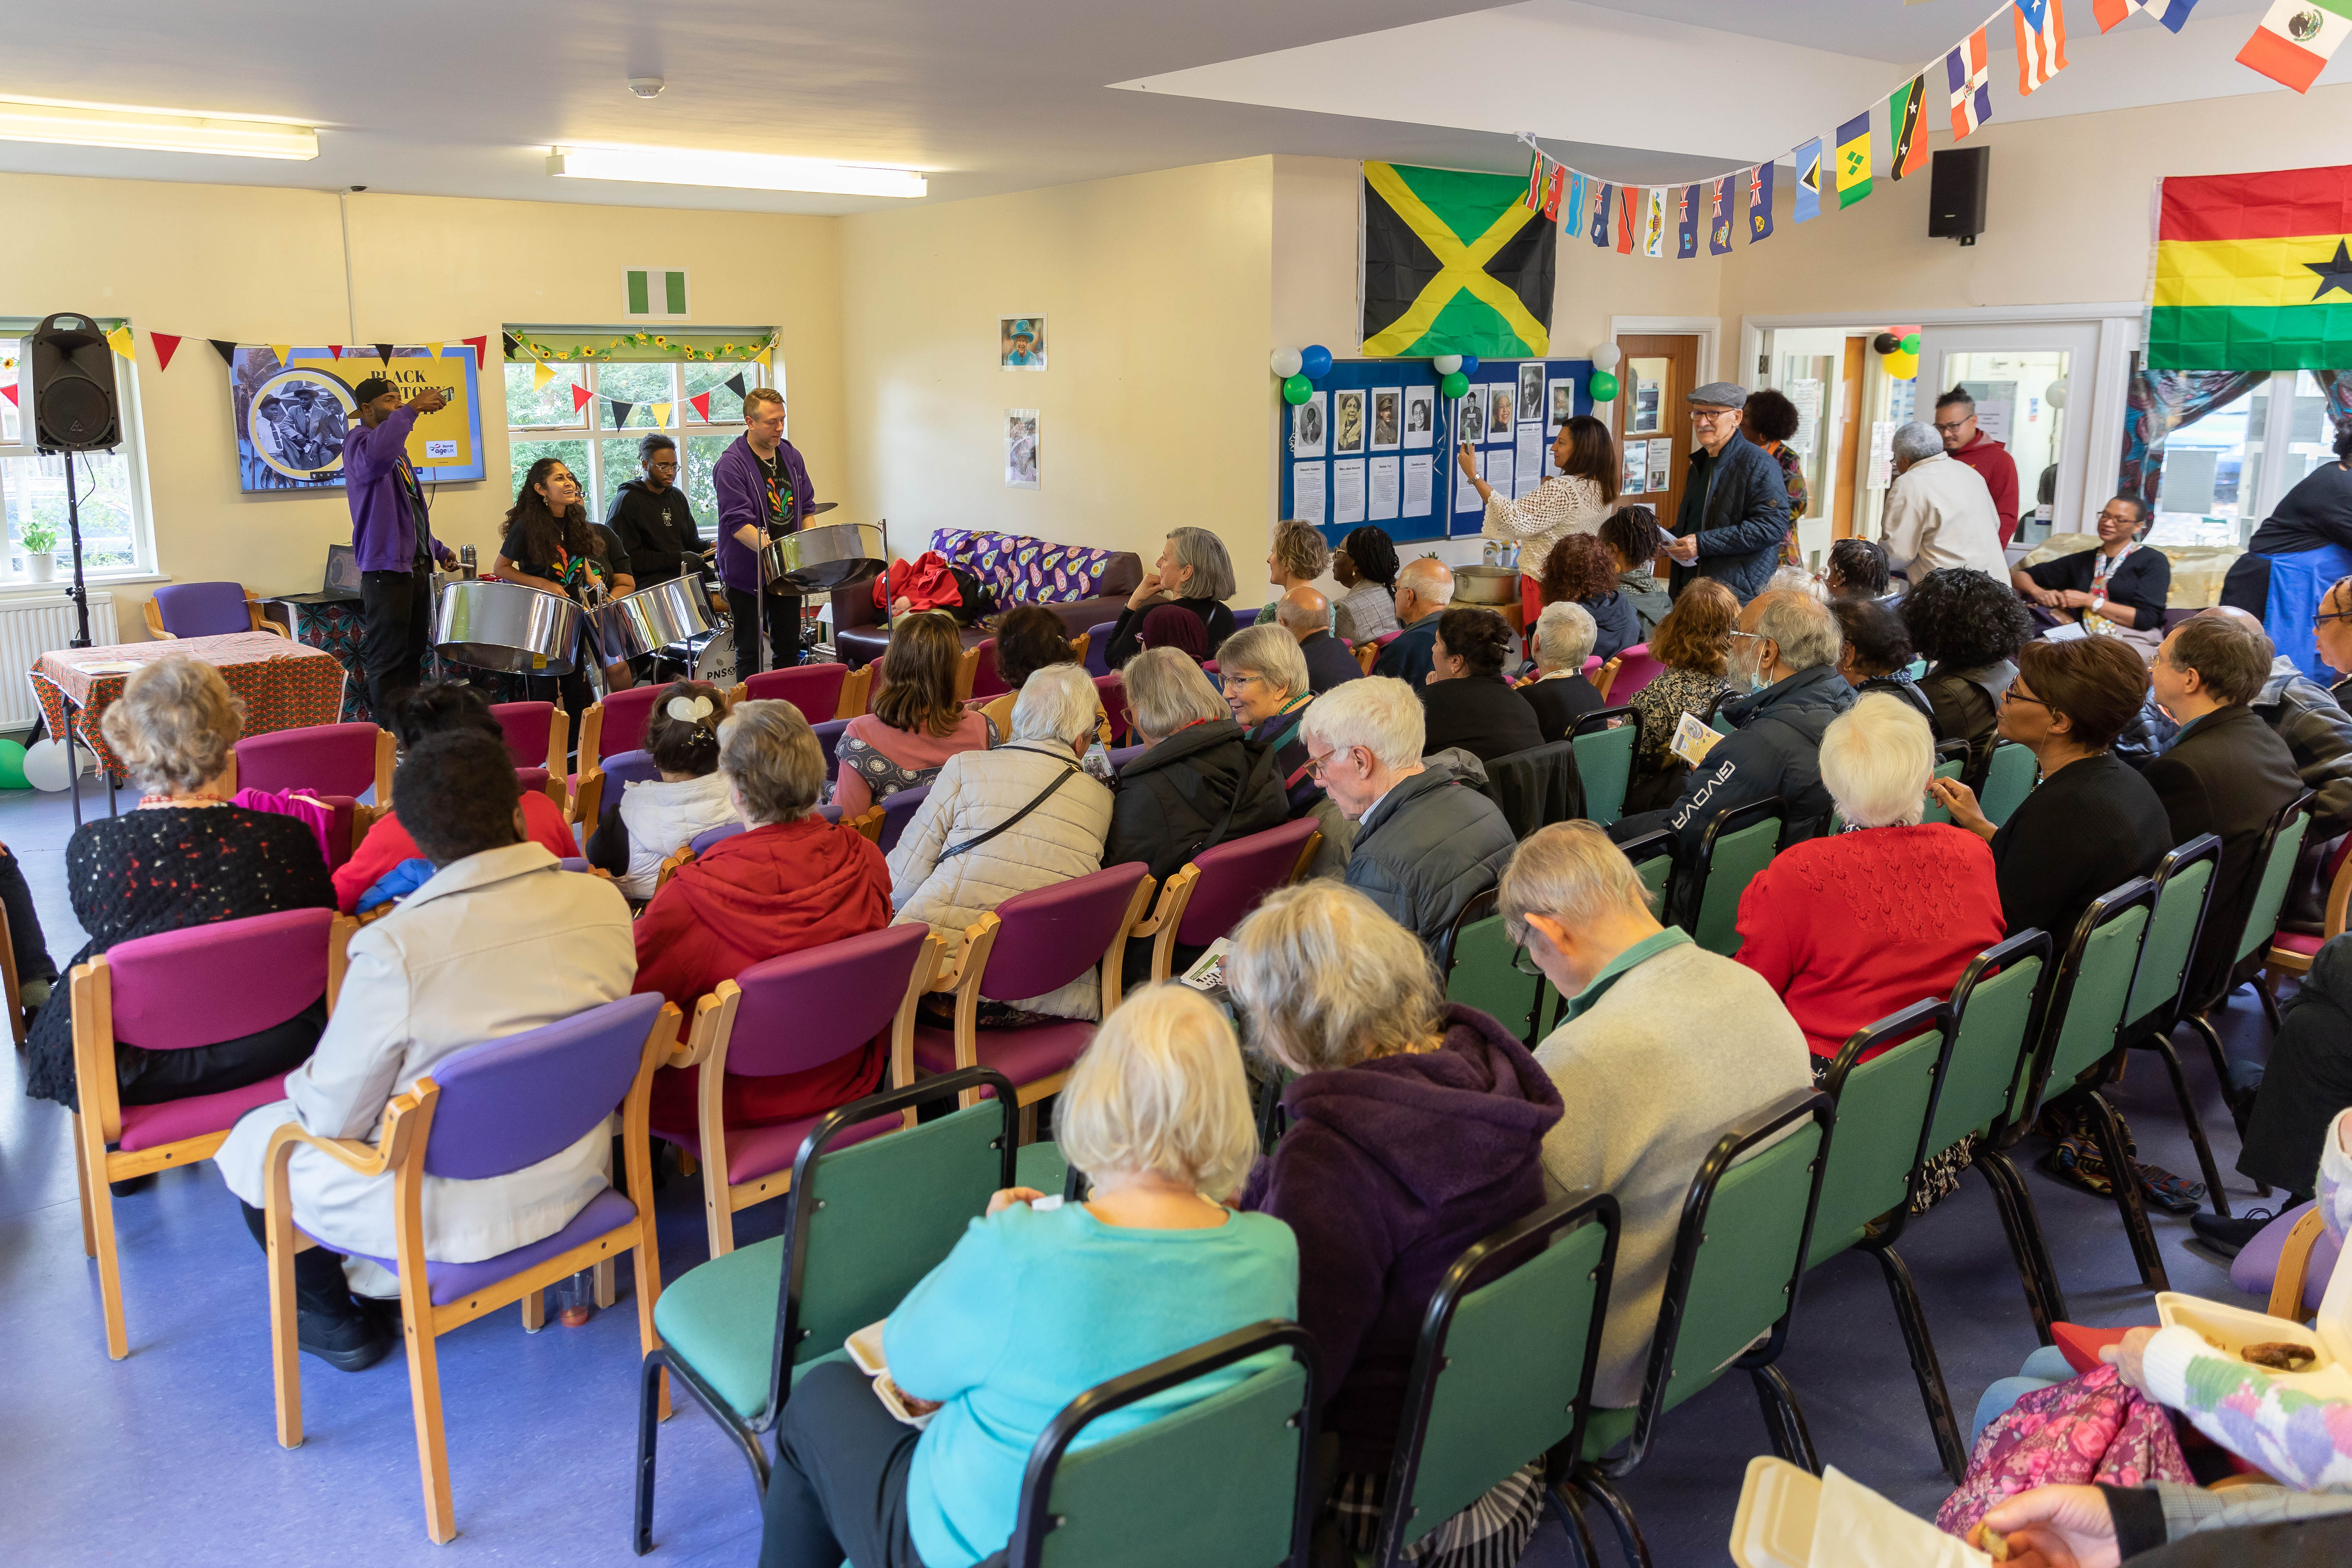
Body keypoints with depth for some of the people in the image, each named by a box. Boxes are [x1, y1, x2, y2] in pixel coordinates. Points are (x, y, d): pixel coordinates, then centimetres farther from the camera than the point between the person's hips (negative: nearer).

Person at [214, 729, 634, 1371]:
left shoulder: (394, 949, -26)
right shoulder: (605, 902, -13)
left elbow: (335, 1117, -13)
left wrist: (303, 1082, 9)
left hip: (450, 1213, -5)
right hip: (574, 1179, 5)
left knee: (254, 1138, 18)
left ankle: (334, 1318, 26)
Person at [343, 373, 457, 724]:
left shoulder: (397, 451, 21)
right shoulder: (359, 441, -7)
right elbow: (374, 457, -35)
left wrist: (438, 550, 18)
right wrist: (412, 409, -33)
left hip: (417, 566, 9)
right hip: (386, 569, -9)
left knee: (413, 656, 10)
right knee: (387, 661, -7)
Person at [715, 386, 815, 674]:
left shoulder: (791, 456, 7)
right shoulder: (731, 465, -14)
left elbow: (806, 508, 14)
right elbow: (739, 523, -22)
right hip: (748, 574, -6)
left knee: (789, 648, 13)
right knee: (750, 654, 3)